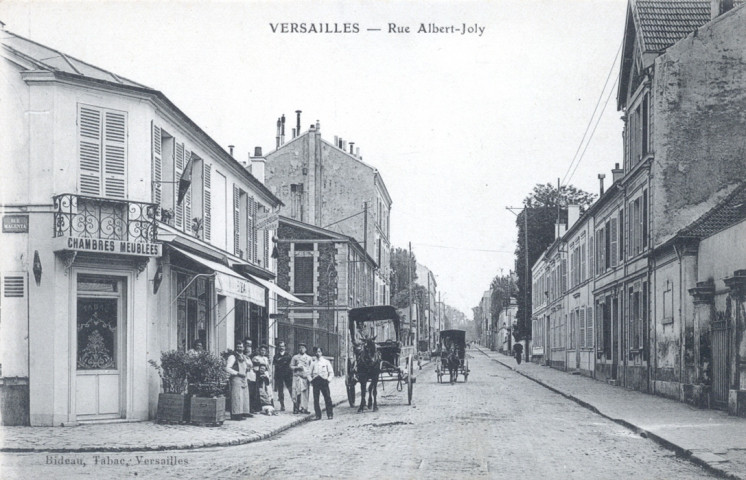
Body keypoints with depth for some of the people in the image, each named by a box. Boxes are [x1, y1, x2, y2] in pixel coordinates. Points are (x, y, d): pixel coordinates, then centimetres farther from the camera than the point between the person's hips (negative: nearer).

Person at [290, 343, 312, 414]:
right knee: (297, 392, -9)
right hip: (297, 376, -2)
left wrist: (309, 375, -3)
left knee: (305, 392, -2)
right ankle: (296, 408, -7)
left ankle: (304, 408, 2)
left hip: (306, 377, 2)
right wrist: (297, 367, -10)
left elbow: (311, 368, 13)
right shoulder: (295, 357, 10)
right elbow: (291, 366, 8)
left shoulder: (309, 358, 14)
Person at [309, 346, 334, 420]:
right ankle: (318, 415, 2)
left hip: (324, 381, -2)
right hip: (315, 382, 2)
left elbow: (331, 373, 9)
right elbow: (310, 373, 18)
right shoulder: (313, 363, 15)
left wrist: (329, 379, -5)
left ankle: (330, 414, -6)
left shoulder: (326, 362, 10)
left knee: (327, 398, -10)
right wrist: (311, 380, 3)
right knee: (316, 399, -3)